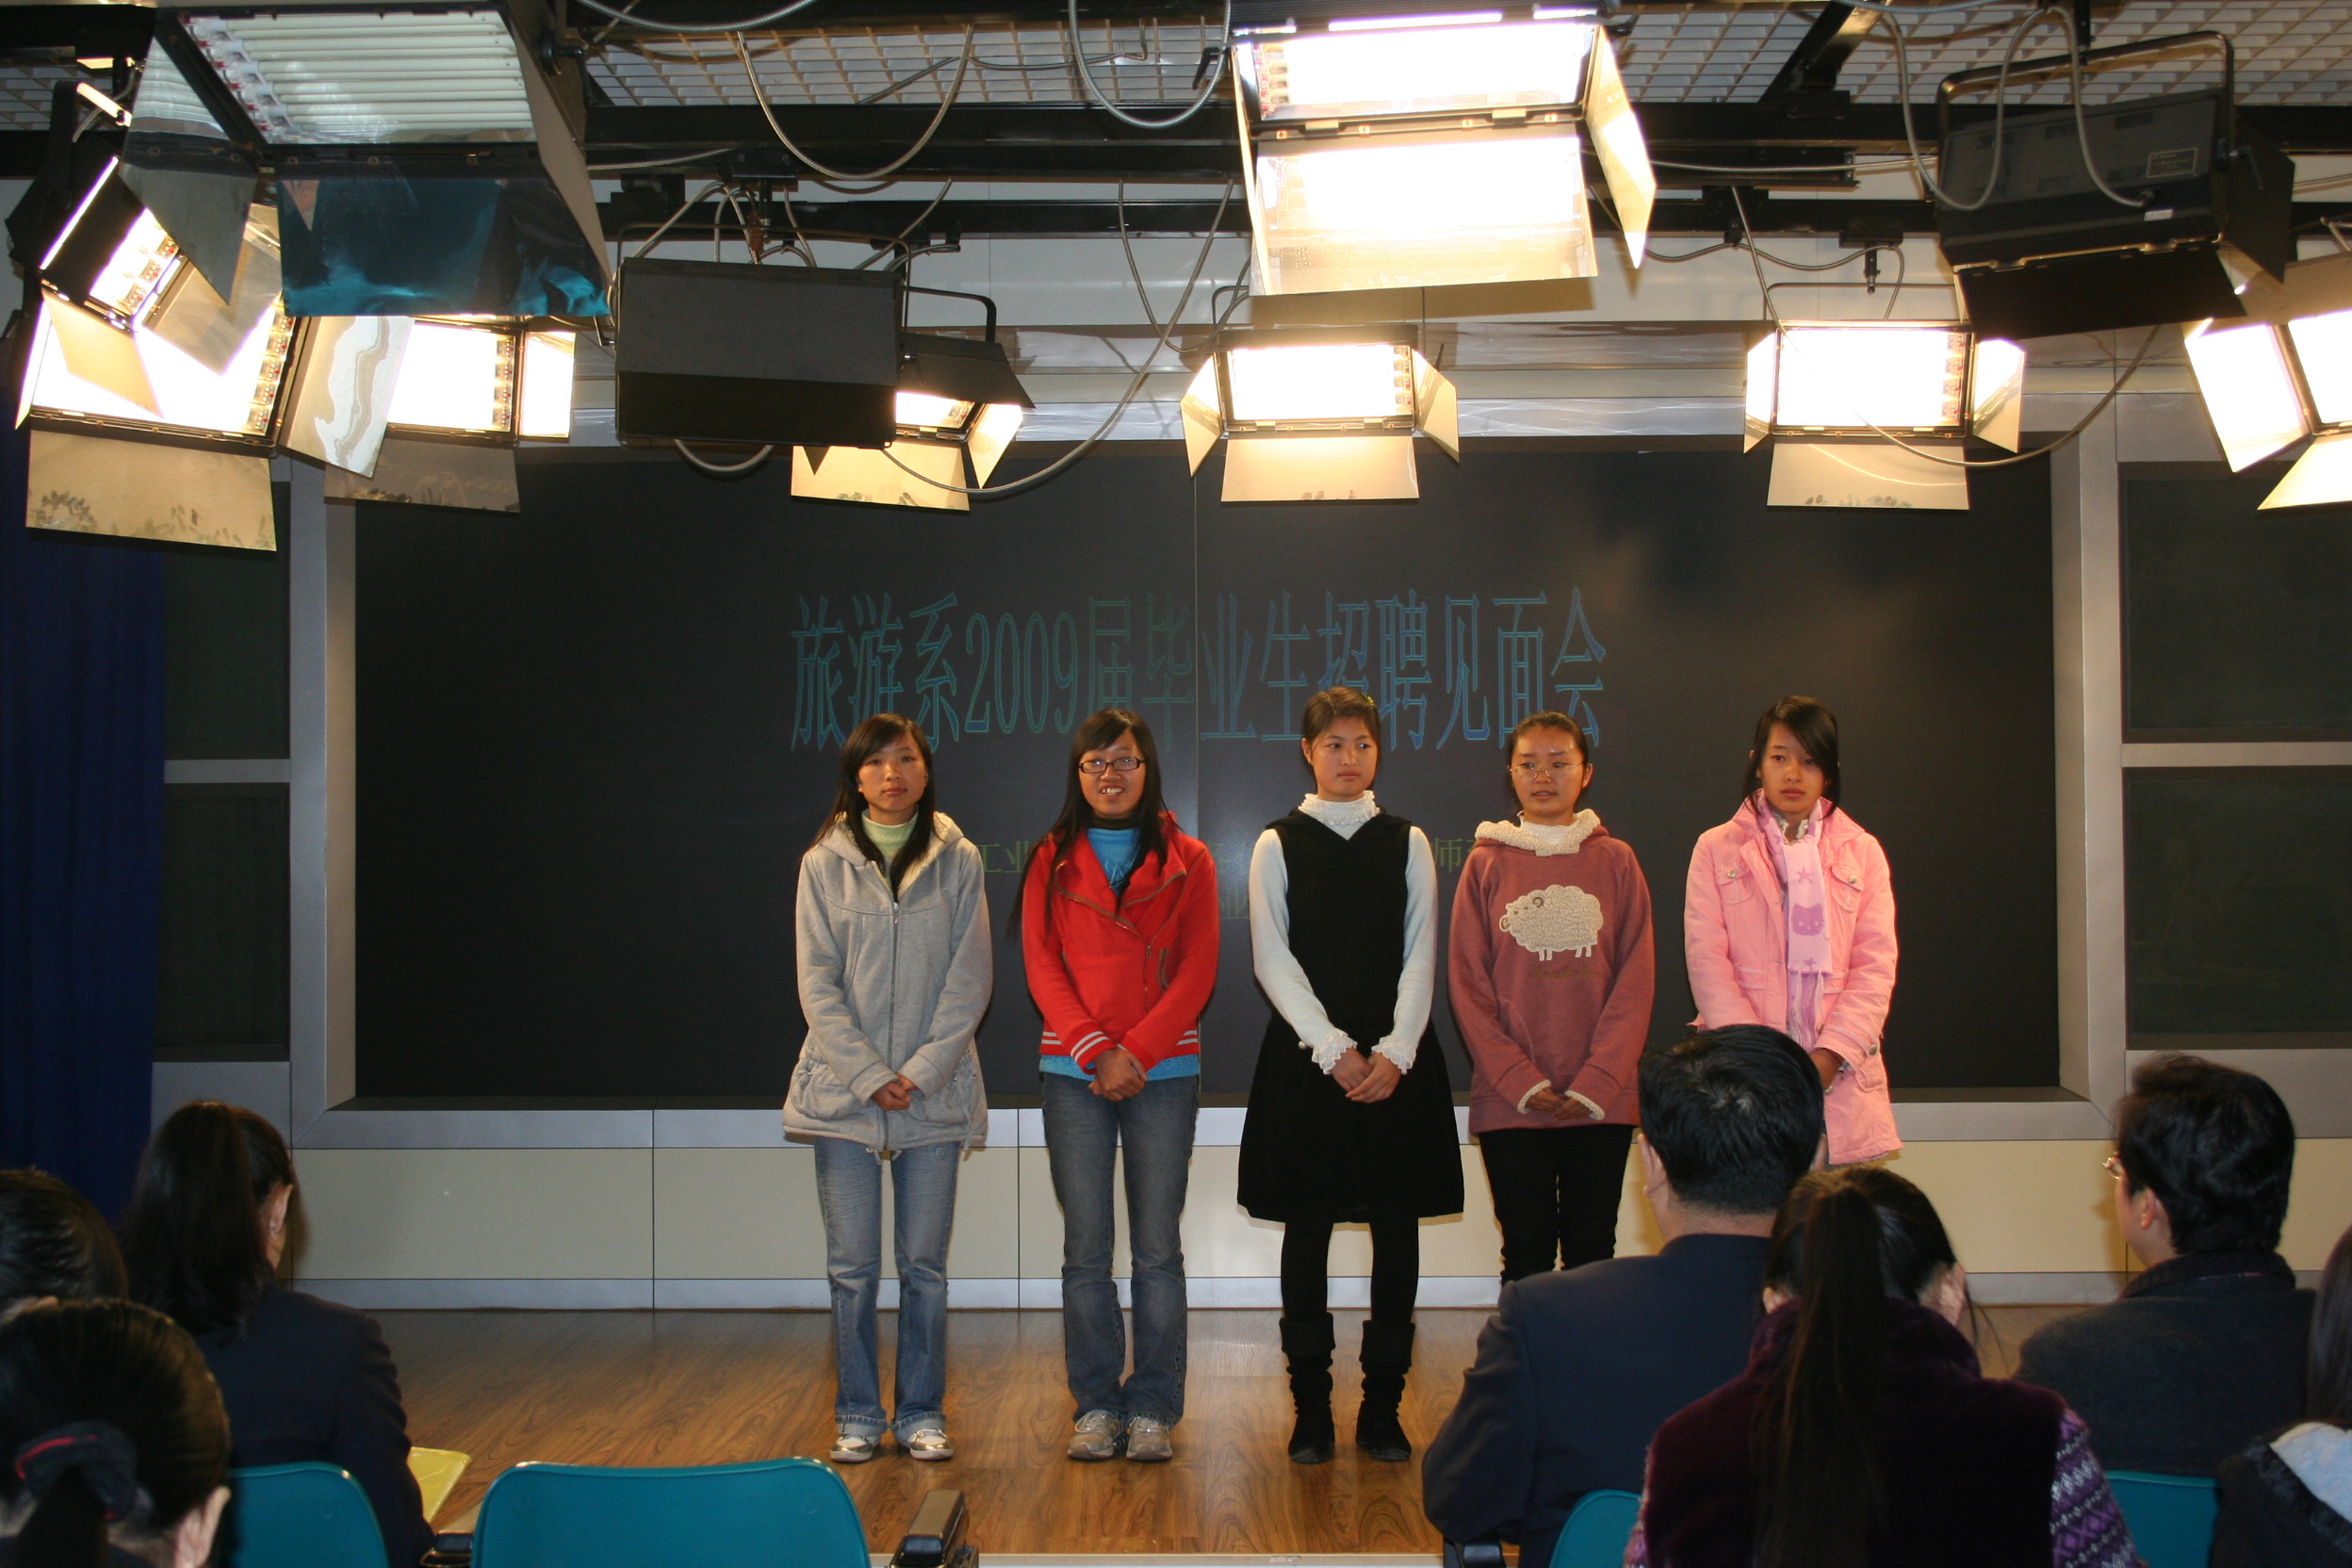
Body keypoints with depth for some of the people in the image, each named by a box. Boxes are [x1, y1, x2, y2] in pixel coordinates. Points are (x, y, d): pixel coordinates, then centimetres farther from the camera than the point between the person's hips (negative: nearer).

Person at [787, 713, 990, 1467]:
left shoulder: (957, 860, 4)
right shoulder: (825, 863, 3)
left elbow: (969, 981, 1)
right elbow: (818, 986, -1)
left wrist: (923, 1071, -9)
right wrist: (869, 1075, -9)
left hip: (934, 1091, 0)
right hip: (843, 1088, 0)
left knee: (925, 1264, 5)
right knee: (852, 1266, 2)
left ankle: (922, 1414, 15)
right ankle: (857, 1417, 13)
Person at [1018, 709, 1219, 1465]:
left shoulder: (1186, 860, 6)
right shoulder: (1051, 861, 9)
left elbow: (1197, 970, 0)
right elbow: (1042, 965, 2)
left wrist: (1136, 1050, -11)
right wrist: (1094, 1051, -11)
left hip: (1163, 1070, -1)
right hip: (1073, 1074, 1)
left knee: (1157, 1248, 0)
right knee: (1086, 1248, 3)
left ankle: (1152, 1408, 9)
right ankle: (1096, 1407, 11)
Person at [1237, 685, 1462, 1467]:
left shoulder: (1407, 843, 9)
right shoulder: (1279, 845, 5)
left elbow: (1420, 955, 4)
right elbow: (1273, 960, -2)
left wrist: (1396, 1051, -10)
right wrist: (1333, 1050, -13)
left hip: (1396, 1060, 1)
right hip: (1305, 1058, -1)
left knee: (1397, 1226, 1)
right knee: (1307, 1227, 0)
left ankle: (1382, 1406, 10)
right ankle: (1311, 1408, 8)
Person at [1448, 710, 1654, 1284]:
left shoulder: (1615, 861, 6)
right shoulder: (1487, 864, 5)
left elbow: (1636, 978, 2)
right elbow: (1468, 984, 2)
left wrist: (1597, 1081, -9)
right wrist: (1520, 1080, -9)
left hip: (1602, 1101, 0)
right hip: (1510, 1102, 0)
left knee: (1591, 1251, 3)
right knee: (1527, 1254, 1)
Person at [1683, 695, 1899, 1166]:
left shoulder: (1862, 852, 15)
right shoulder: (1717, 849, 10)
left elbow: (1876, 966, 6)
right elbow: (1707, 964, 1)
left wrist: (1829, 1057, -9)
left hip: (1839, 1079, 1)